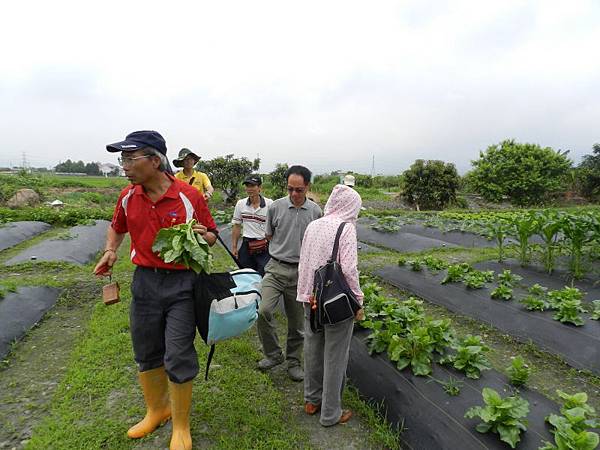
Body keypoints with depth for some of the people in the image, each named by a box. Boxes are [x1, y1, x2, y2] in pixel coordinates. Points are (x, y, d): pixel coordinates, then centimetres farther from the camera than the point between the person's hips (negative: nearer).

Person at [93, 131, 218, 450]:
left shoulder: (189, 196, -13)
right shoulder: (128, 197, 0)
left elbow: (211, 235, -1)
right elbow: (117, 227, 21)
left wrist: (203, 235, -23)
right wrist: (110, 251, 3)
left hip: (181, 283, -4)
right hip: (144, 281, 5)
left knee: (178, 358, 2)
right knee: (146, 354, 18)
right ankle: (156, 410, 43)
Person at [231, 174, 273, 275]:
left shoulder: (269, 204, -7)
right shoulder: (240, 204, 3)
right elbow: (236, 226, 10)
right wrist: (234, 247, 8)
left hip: (265, 248, -3)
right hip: (246, 246, 3)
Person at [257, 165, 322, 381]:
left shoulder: (315, 211, 0)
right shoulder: (276, 207, -2)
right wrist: (282, 251, 10)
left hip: (301, 272, 1)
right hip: (276, 268, 0)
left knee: (296, 321, 10)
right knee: (263, 311, -17)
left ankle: (293, 361, 31)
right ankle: (273, 354, 8)